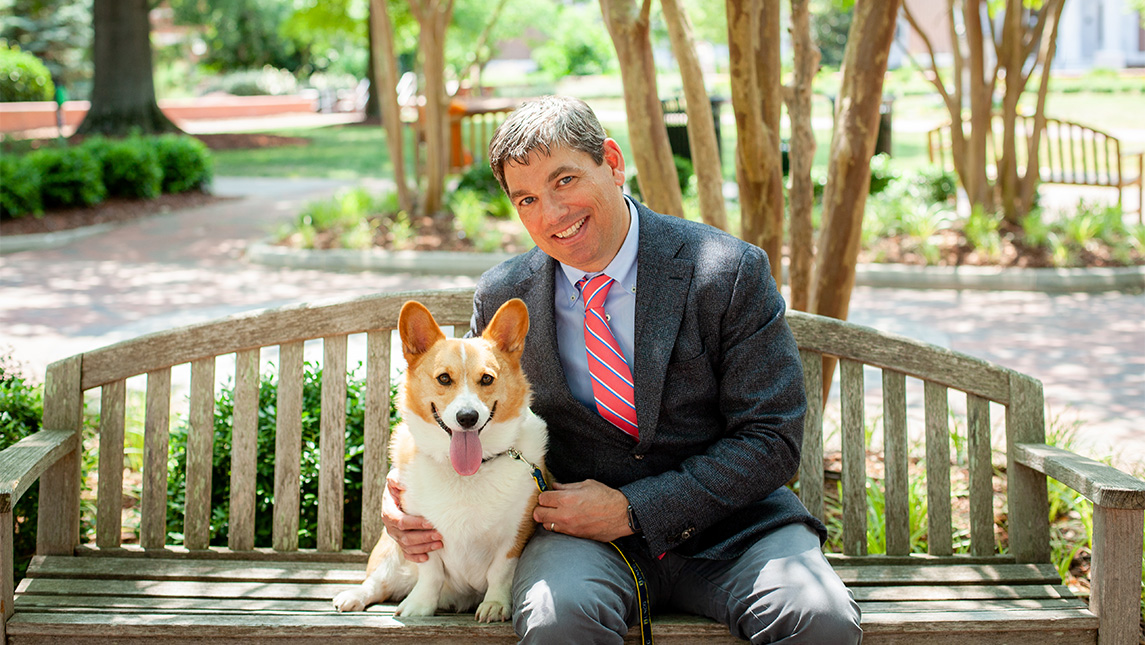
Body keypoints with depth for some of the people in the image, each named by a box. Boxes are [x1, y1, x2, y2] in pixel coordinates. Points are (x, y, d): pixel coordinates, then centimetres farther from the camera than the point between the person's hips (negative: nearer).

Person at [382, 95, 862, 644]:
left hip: (726, 523, -1)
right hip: (579, 527, 1)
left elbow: (772, 439, -8)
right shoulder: (502, 298, 3)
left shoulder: (731, 273, -7)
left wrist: (632, 509, -15)